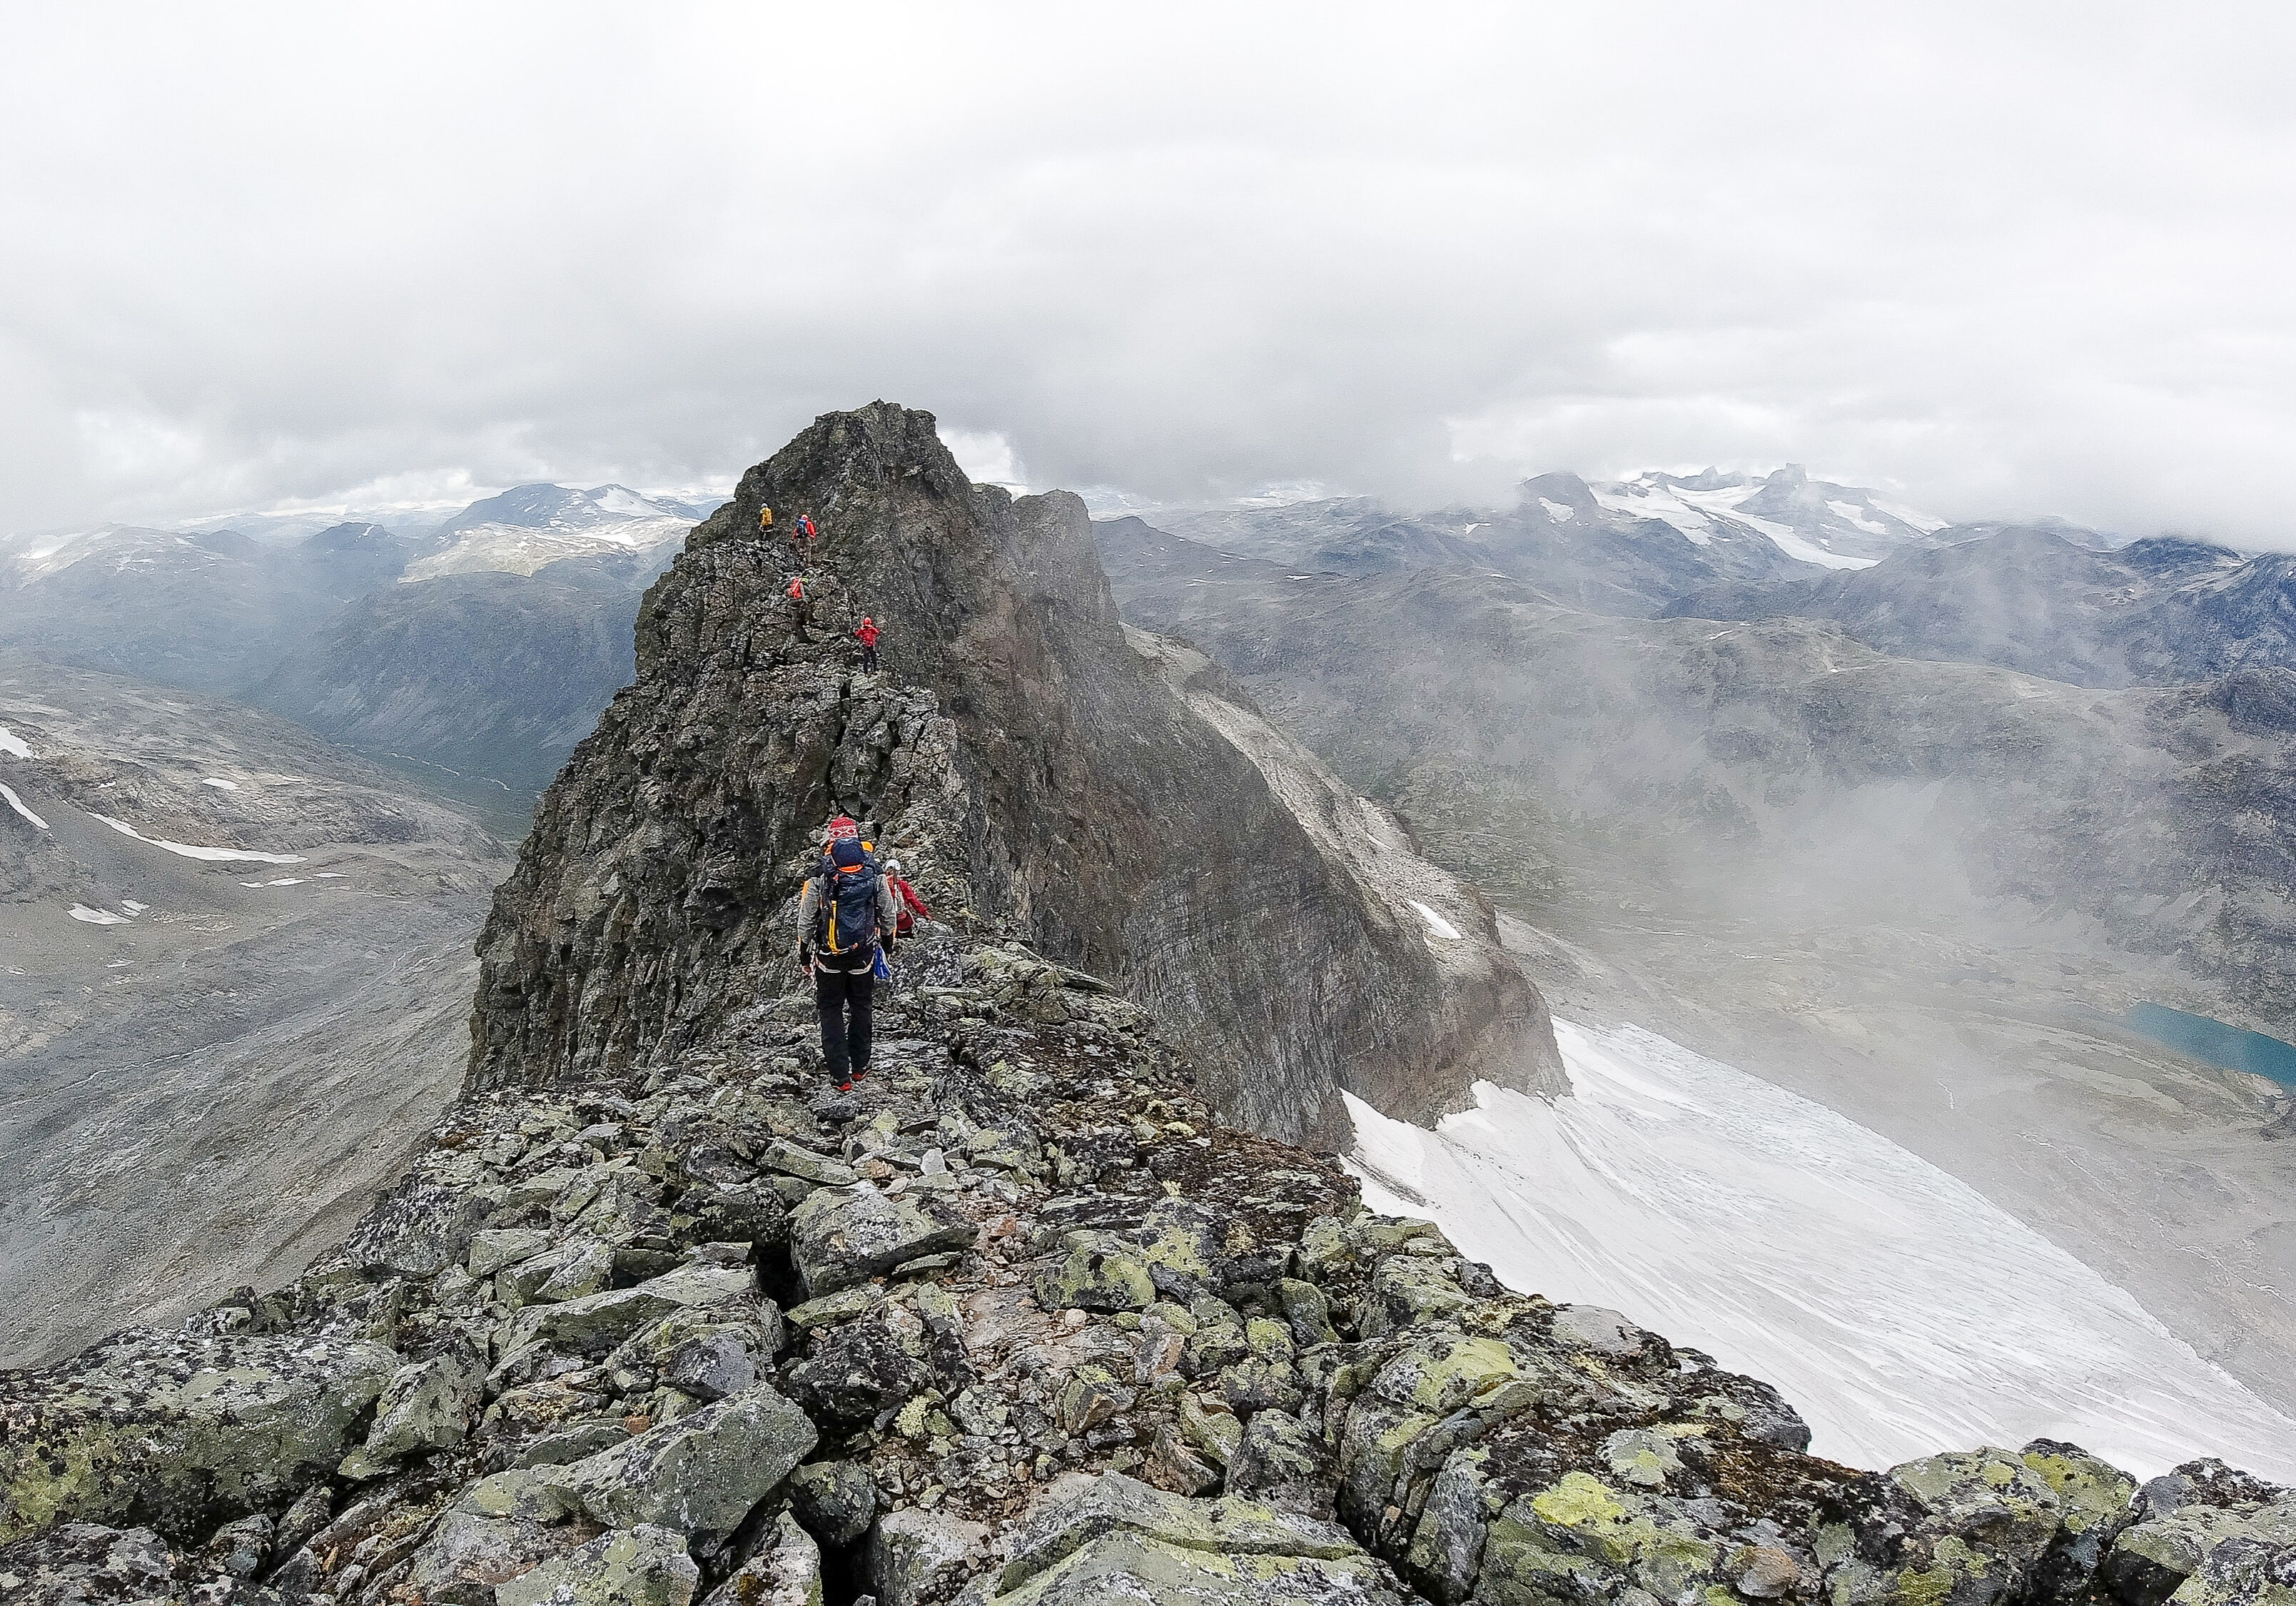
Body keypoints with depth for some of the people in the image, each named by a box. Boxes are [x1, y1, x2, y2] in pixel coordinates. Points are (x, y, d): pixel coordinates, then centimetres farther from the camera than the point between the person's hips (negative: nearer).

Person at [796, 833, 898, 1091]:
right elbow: (889, 915, 3)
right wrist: (888, 943, 21)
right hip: (864, 955, 2)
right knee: (860, 1009, 20)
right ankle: (860, 1067, 28)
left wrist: (804, 956, 8)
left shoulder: (818, 879, -13)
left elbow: (806, 921, -5)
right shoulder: (876, 876, -8)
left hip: (829, 956, -1)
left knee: (832, 1012, 11)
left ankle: (841, 1077, 10)